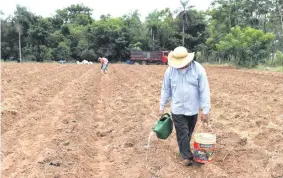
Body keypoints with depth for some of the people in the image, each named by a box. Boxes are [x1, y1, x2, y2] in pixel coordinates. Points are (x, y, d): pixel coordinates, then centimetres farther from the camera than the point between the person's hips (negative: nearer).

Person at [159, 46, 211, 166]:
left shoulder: (199, 69, -12)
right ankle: (186, 156, 16)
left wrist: (205, 111, -10)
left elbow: (204, 91, -10)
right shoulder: (170, 70, -7)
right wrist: (162, 107, 5)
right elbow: (165, 90, 3)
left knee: (188, 133, 16)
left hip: (192, 109, 0)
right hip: (177, 109, 0)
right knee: (183, 134, 1)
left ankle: (184, 151, 36)